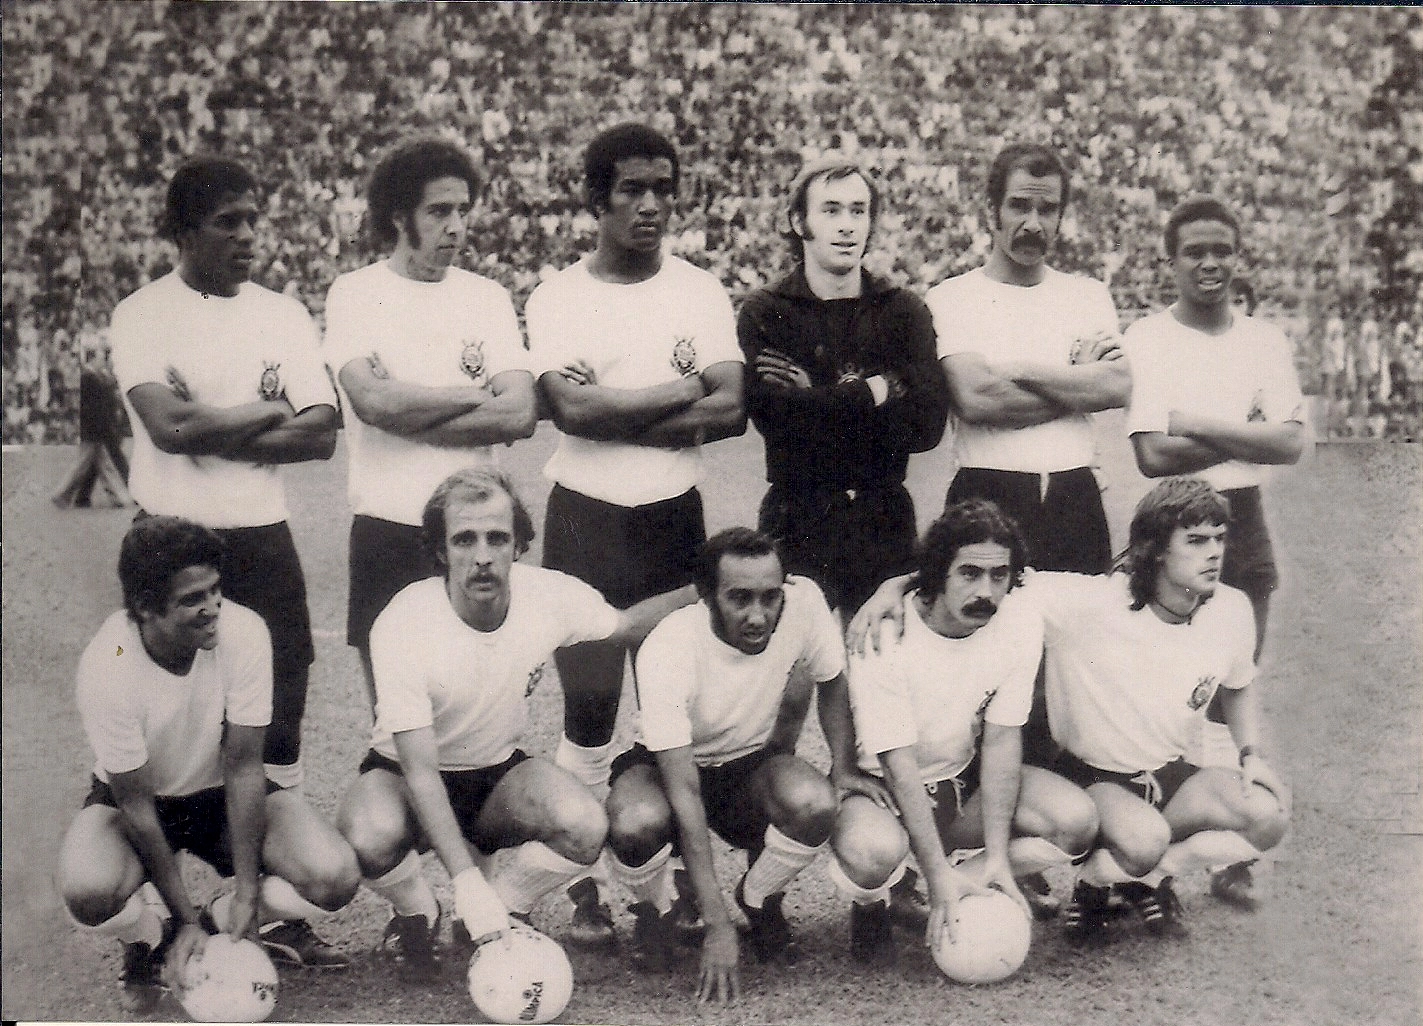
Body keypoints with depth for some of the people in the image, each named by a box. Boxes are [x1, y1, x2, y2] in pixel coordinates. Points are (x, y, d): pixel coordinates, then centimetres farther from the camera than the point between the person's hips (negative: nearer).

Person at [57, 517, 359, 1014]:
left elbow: (243, 764, -19)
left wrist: (248, 889, -21)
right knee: (88, 890, -35)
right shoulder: (105, 669, -29)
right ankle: (149, 939, 2)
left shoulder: (243, 633, -26)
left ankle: (221, 920, 7)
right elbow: (136, 803, -21)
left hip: (222, 791, 2)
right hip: (139, 799, -2)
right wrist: (185, 918, -20)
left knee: (334, 877, -24)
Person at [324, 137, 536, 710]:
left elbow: (519, 415, -5)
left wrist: (406, 414, -9)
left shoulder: (487, 297, 9)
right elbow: (372, 400, -15)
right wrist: (475, 394, -6)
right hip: (388, 531, -2)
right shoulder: (354, 294, 2)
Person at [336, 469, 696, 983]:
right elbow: (420, 769, -30)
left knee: (585, 826, -27)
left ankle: (487, 925, 2)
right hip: (403, 772, -3)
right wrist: (468, 883, -39)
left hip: (497, 771, 3)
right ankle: (417, 917, 1)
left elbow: (625, 623, 7)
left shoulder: (550, 595, -18)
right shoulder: (401, 625, -29)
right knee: (372, 839, -37)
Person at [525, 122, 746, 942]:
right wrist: (681, 390, -9)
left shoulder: (701, 293, 6)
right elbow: (573, 410, -15)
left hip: (676, 515, 2)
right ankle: (585, 887, 5)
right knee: (589, 699, -4)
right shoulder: (558, 299, 1)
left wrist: (612, 413, -13)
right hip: (586, 518, -2)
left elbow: (729, 411, -7)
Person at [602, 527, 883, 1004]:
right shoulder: (666, 652, -33)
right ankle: (654, 911, 1)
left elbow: (833, 680, 0)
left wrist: (843, 768, -14)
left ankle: (759, 901, 3)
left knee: (815, 802, -31)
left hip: (751, 760, 3)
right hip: (666, 764, -2)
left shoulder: (804, 602, -24)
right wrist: (716, 926, -34)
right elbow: (685, 794, -32)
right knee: (636, 823, -37)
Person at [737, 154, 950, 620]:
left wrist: (820, 399, -11)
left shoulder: (905, 310, 7)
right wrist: (873, 392, -9)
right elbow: (776, 417, -16)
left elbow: (928, 424, -7)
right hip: (797, 519, -2)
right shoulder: (763, 312, 1)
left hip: (886, 519, 2)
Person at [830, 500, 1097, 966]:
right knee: (873, 851, -37)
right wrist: (938, 872, -31)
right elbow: (899, 764, -25)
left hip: (963, 778, 4)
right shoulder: (883, 636, -26)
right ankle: (870, 906, 1)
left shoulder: (1021, 625, -13)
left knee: (1076, 821, -19)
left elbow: (1001, 740, -11)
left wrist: (996, 857, -19)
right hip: (880, 784, -4)